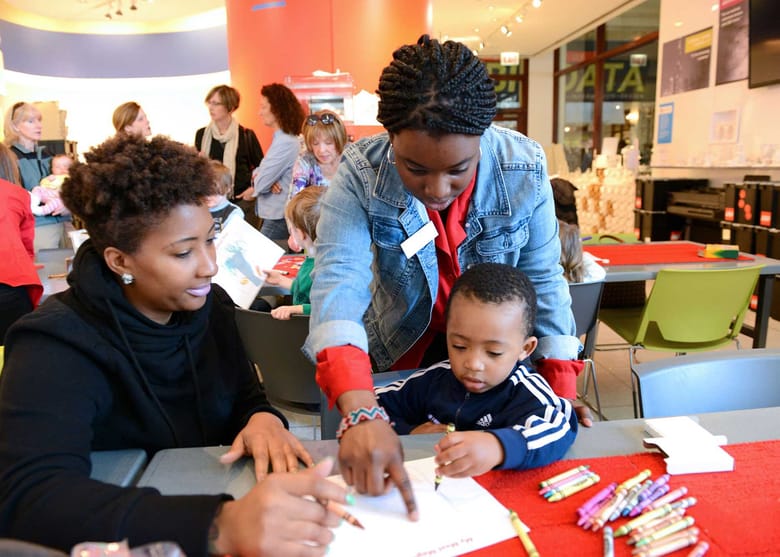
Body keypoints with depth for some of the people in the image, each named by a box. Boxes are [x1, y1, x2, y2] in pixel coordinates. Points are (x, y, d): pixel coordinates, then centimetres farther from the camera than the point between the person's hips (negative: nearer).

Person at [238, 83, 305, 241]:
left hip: (279, 218, -9)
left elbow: (262, 183, -19)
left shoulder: (285, 143, -20)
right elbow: (264, 170, 12)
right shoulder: (282, 138, 13)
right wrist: (258, 175, -11)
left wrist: (253, 190, 3)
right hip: (275, 214, 9)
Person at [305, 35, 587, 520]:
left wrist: (563, 392, -18)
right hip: (400, 354, 0)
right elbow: (338, 281, -37)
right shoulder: (361, 174, -27)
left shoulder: (524, 169, -23)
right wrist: (361, 414, -51)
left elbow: (543, 278, -14)